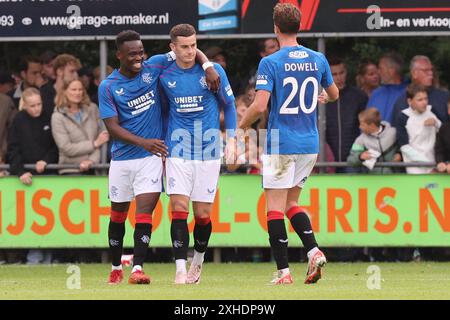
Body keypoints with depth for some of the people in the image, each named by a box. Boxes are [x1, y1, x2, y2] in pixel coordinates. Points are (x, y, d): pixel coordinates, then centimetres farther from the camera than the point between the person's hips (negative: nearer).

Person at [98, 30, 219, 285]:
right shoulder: (108, 87, -6)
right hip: (122, 158, 0)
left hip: (151, 156, 0)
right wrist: (143, 142, -23)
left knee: (145, 211, -14)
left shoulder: (153, 67, -1)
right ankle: (116, 268, 28)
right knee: (118, 215, 12)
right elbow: (112, 127, -11)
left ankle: (138, 268, -19)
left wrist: (208, 67, -12)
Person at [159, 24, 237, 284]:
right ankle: (181, 270, -14)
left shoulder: (213, 71, -2)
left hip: (208, 152, 0)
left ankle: (198, 261, 26)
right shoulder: (165, 76, 3)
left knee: (203, 214, 3)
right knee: (179, 210, -12)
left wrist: (231, 139, 3)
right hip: (178, 153, 0)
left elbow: (229, 104, 9)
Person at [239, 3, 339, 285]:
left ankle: (283, 271, -5)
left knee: (275, 207, 0)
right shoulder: (318, 60, 4)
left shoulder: (270, 63, -11)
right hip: (310, 144, 5)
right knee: (291, 203, 18)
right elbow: (334, 94, 20)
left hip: (281, 145, -5)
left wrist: (241, 126, 0)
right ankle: (314, 251, -3)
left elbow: (260, 105, -18)